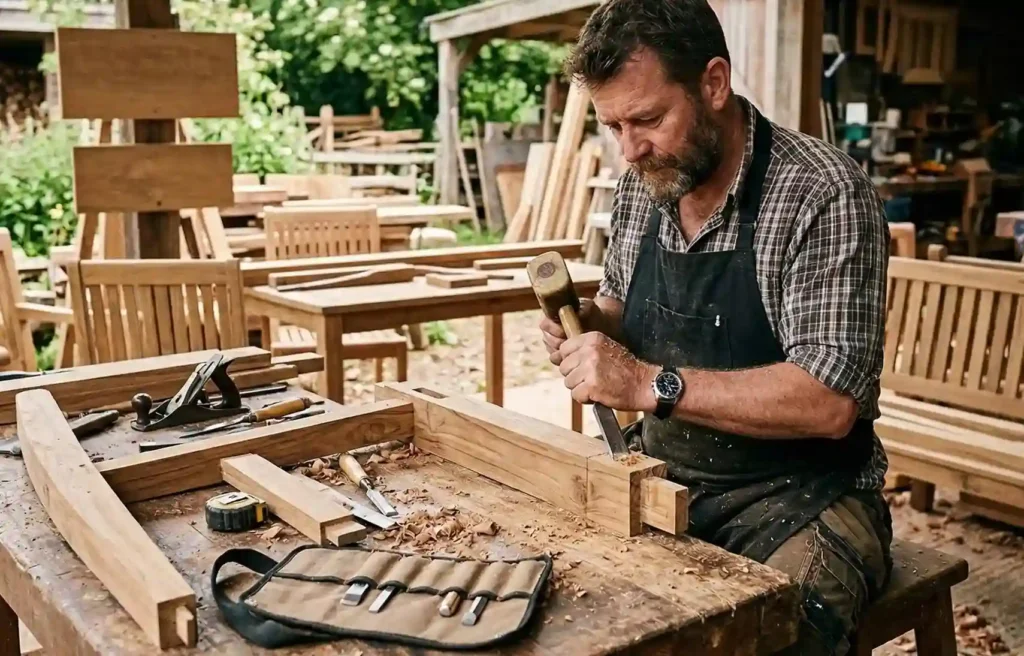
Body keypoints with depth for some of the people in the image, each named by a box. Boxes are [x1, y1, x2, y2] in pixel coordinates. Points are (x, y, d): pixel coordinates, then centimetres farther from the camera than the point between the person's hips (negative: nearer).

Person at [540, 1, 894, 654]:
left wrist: (652, 384, -26)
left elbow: (830, 401, -24)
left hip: (800, 497, -5)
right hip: (664, 474, 6)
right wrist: (591, 324, -4)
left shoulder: (825, 195, -18)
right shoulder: (640, 187, 3)